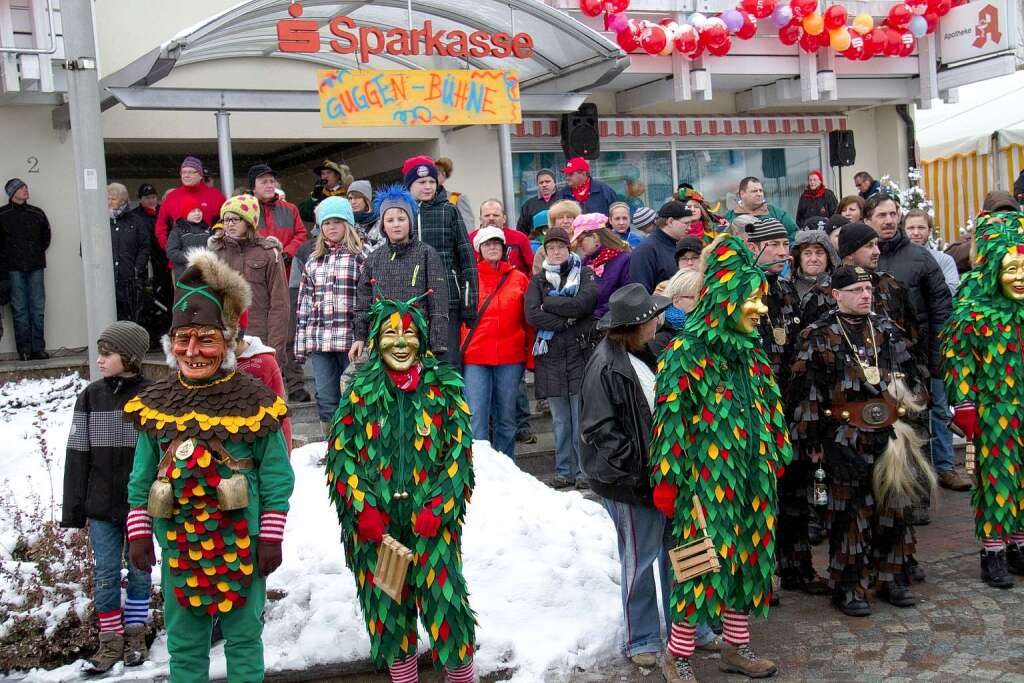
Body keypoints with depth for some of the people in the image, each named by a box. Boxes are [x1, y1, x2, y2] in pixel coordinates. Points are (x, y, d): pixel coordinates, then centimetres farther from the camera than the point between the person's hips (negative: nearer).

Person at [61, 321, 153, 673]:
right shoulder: (91, 396, 0)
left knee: (139, 570, 11)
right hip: (101, 505, 2)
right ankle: (111, 639, 20)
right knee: (105, 573, 8)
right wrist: (74, 509, 0)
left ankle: (135, 633, 26)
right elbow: (78, 454, 1)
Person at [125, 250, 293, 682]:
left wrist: (271, 537, -7)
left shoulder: (254, 400, -9)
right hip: (178, 543, 3)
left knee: (243, 637, 11)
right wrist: (139, 533, 4)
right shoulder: (155, 403, 1)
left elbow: (277, 477, -6)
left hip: (241, 541, -3)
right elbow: (141, 478, 8)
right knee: (184, 642, 15)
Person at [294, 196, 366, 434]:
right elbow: (304, 303, 16)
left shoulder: (361, 256, 1)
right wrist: (300, 343, 11)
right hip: (319, 340, 5)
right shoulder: (313, 260, 17)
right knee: (326, 400, 7)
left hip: (350, 339, -5)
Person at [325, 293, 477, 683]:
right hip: (375, 522, 1)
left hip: (431, 519, -1)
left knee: (443, 598, -4)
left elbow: (459, 453, -1)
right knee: (386, 603, 11)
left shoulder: (444, 388, 1)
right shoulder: (361, 391, 3)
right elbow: (342, 454, 0)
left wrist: (436, 509, -11)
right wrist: (365, 511, -10)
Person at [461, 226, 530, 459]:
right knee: (477, 416, -6)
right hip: (475, 358, -1)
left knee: (506, 417, 9)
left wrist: (531, 355, 6)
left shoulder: (519, 278, 8)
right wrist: (456, 353, 2)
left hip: (510, 357, 2)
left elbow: (529, 319, 10)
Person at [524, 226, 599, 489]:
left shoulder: (584, 274, 7)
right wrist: (565, 321, -11)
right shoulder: (538, 280, 13)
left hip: (580, 353, -2)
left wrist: (548, 304, -6)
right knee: (560, 421, 7)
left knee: (582, 419, -4)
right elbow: (531, 314, -3)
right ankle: (564, 471, 14)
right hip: (551, 356, 2)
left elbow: (584, 302, -13)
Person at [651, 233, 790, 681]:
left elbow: (768, 413, 18)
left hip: (750, 479, 7)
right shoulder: (687, 355, -14)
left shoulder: (750, 352, 9)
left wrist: (775, 459, 19)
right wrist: (667, 482, -15)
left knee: (746, 556, 14)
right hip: (705, 480, -7)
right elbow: (671, 420, -15)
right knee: (702, 563, -1)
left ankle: (736, 646, 30)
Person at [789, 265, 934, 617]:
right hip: (846, 439, -5)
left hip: (892, 434, 5)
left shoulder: (887, 330, 11)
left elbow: (913, 373, 21)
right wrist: (811, 439, -9)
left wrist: (912, 401, 11)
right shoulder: (819, 337, -5)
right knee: (851, 513, -1)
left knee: (894, 507, 10)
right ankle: (849, 588, 9)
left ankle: (892, 578, 25)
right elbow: (806, 391, -8)